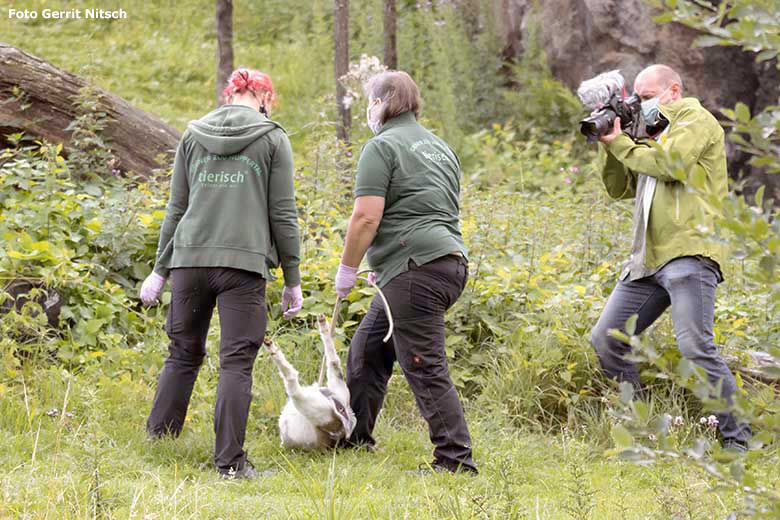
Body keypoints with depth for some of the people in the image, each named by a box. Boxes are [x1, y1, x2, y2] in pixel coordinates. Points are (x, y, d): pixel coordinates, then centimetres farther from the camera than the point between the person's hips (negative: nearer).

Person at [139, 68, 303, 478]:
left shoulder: (193, 135, 13)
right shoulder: (272, 139, 3)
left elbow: (176, 209, 14)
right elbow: (283, 215, 2)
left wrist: (160, 271, 18)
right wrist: (292, 281, 7)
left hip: (190, 259, 4)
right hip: (244, 261, -4)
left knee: (184, 353, 16)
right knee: (236, 363, -3)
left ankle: (157, 440, 17)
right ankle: (230, 461, -7)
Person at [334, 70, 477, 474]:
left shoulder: (382, 146, -5)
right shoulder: (438, 147, 23)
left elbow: (366, 217, -14)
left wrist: (347, 269, -3)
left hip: (415, 269, -10)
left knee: (425, 368, -10)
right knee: (366, 353, 19)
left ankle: (456, 461, -12)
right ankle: (354, 439, 28)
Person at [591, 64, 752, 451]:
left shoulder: (694, 119, 1)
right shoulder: (653, 135, 25)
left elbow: (669, 163, -16)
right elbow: (619, 189, 24)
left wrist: (620, 142, -3)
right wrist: (610, 145, 10)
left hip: (688, 252, -9)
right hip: (647, 260, 9)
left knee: (694, 346, -19)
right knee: (605, 341, 5)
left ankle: (738, 438, -14)